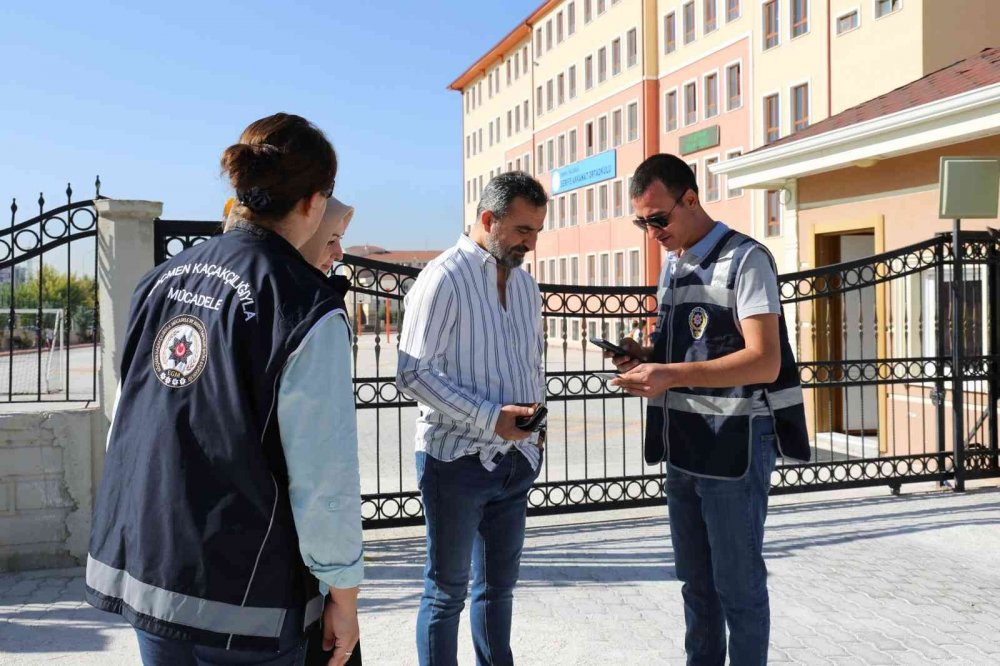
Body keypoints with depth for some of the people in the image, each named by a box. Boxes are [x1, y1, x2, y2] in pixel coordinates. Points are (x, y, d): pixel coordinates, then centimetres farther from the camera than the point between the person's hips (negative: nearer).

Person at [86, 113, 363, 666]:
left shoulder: (162, 279, 4)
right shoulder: (308, 308, -17)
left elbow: (125, 421, 11)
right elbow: (324, 470, -17)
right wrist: (343, 593, -5)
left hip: (139, 562, 6)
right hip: (238, 594, -6)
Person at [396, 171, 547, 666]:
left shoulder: (525, 282, 11)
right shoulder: (444, 278, -12)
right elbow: (414, 372, -17)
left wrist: (534, 412, 6)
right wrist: (489, 418, -20)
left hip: (514, 461, 7)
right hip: (456, 461, -6)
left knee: (499, 586, 17)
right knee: (447, 591, 6)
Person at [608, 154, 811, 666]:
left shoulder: (745, 259, -11)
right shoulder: (672, 266, 13)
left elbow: (765, 362, -21)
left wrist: (670, 374, -28)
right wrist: (646, 358, 1)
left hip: (734, 446, -7)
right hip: (683, 446, 7)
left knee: (737, 584, 4)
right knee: (695, 579, 17)